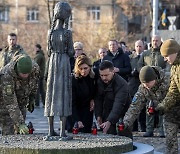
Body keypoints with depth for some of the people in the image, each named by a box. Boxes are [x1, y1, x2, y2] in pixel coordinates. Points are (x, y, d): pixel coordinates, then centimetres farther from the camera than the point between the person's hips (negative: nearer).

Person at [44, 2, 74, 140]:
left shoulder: (51, 32, 2)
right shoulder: (67, 32, -11)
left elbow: (49, 50, 9)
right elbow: (71, 52, -8)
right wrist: (72, 52, 13)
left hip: (52, 62, 4)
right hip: (65, 63, -4)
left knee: (52, 93, 9)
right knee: (63, 94, -2)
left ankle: (51, 131, 9)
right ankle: (62, 133, -5)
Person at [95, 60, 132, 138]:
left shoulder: (122, 84, -25)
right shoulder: (100, 82, -4)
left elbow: (118, 105, -35)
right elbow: (98, 99, 10)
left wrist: (109, 121, -46)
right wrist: (98, 115, 0)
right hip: (107, 115, 5)